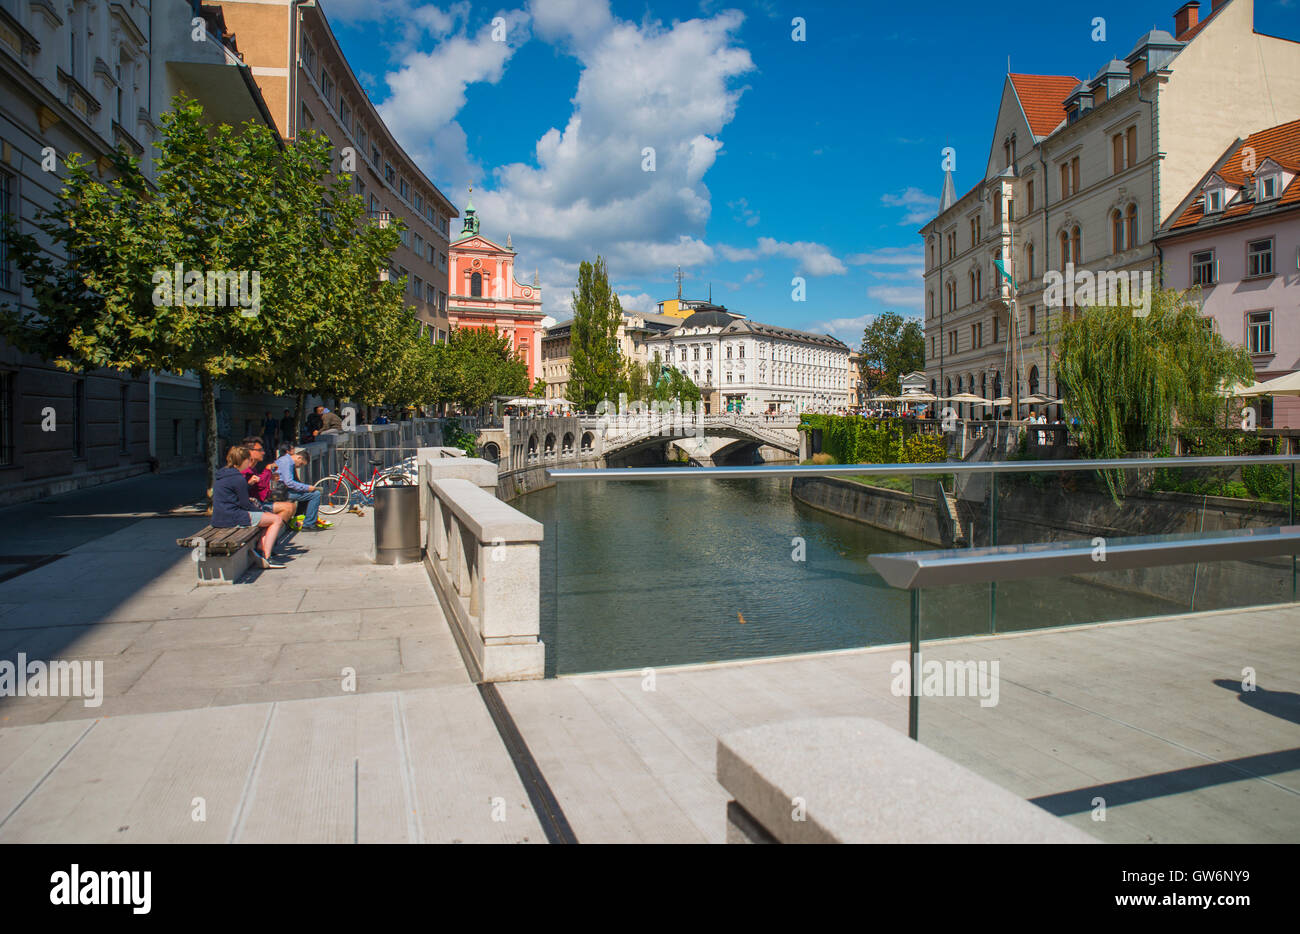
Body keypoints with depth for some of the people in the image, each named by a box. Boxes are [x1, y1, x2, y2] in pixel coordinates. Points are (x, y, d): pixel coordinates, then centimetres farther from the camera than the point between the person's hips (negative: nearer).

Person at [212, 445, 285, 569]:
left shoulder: (220, 474, 14)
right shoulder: (238, 478, -17)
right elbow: (245, 505, -13)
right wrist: (260, 510, 4)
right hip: (233, 519, -10)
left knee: (270, 517, 21)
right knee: (277, 520, -5)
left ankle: (259, 548, 4)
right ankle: (266, 558, -10)